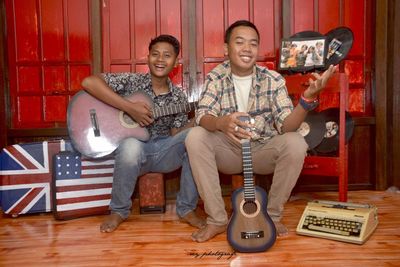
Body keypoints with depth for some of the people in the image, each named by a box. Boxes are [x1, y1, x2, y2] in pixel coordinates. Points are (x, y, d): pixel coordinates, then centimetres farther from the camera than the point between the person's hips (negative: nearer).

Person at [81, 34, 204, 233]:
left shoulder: (178, 97, 4)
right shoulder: (131, 81, -5)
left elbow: (176, 135, 2)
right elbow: (88, 82, -19)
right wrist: (130, 107, -24)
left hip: (165, 152, 3)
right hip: (134, 150, -2)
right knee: (131, 146, -38)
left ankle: (186, 209, -9)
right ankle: (119, 211, -9)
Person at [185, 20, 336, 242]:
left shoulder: (273, 80, -9)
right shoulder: (216, 77, -7)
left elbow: (286, 126, -18)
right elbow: (202, 117, -21)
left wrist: (308, 98, -36)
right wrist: (220, 123, -45)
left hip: (263, 151, 0)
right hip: (229, 152, 0)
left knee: (296, 144, -28)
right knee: (195, 137, -27)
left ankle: (273, 215, -6)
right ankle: (217, 220, -15)